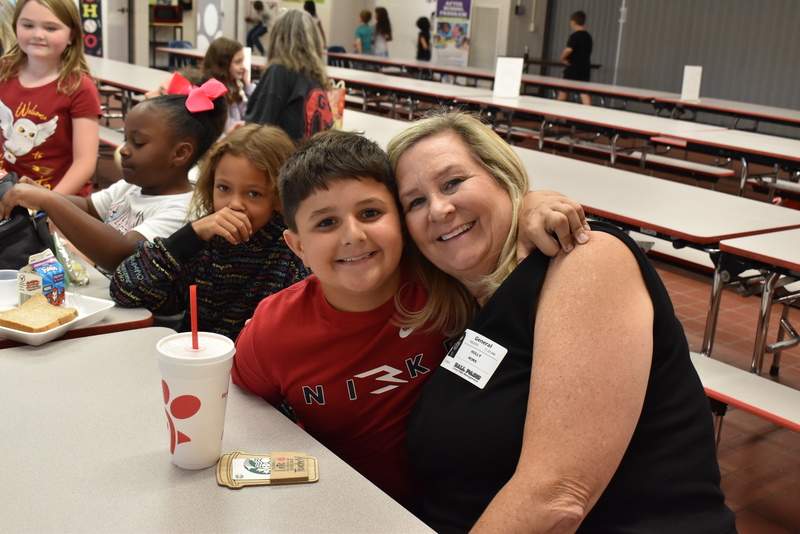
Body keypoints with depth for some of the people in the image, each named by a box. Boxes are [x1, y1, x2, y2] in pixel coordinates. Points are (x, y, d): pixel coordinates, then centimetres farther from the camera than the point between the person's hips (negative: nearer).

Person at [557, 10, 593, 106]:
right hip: (585, 68, 6)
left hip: (573, 68, -6)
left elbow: (569, 49, -28)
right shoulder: (588, 36, 12)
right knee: (584, 92, -2)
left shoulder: (575, 36, -13)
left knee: (563, 90, 11)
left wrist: (563, 58, -11)